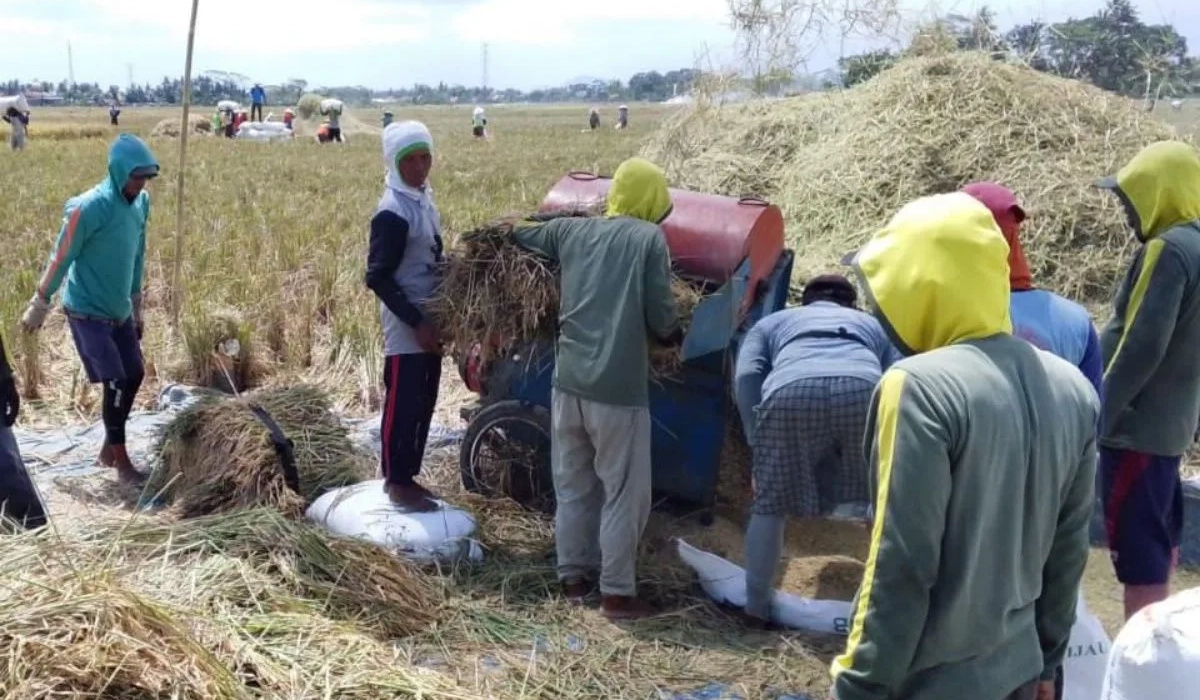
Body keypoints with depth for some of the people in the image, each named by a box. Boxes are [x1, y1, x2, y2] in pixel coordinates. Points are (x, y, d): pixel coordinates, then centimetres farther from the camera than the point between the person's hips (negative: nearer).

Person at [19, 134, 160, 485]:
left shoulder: (141, 203, 0)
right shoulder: (89, 207, -21)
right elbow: (61, 259, -13)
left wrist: (137, 308, 17)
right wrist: (39, 306, -5)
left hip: (118, 311, 7)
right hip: (87, 312, -7)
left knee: (134, 376, 9)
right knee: (116, 383, -8)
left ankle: (109, 449, 26)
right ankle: (122, 463, 4)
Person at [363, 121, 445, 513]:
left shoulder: (423, 197, 8)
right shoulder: (393, 212, -18)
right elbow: (378, 277, -20)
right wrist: (416, 322, -20)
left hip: (429, 320, 9)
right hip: (407, 326, -9)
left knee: (423, 403, 15)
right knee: (403, 404, 1)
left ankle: (406, 476, 26)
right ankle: (397, 482, 13)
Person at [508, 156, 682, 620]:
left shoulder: (573, 229, 10)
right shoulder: (649, 238, -3)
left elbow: (518, 234, 26)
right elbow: (662, 318, -7)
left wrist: (500, 232, 48)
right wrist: (676, 338, 14)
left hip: (569, 380, 5)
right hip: (619, 388, -5)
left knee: (573, 485, 17)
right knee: (624, 492, 6)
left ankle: (573, 576, 28)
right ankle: (617, 593, 11)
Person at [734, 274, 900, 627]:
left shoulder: (771, 323, 39)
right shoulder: (873, 325, 43)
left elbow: (746, 376, 18)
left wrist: (758, 444, 19)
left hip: (791, 393, -1)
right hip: (863, 390, 1)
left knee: (770, 504, 18)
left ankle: (756, 607, 25)